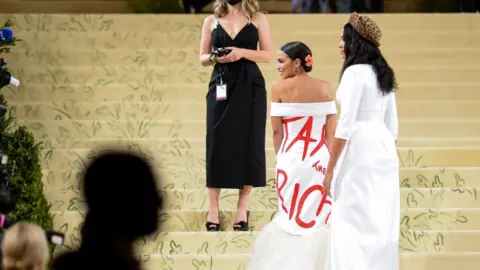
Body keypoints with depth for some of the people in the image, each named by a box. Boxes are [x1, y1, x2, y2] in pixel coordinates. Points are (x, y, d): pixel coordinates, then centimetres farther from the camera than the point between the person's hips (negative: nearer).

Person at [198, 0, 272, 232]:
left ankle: (243, 208, 5)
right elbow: (202, 58, 11)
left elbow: (267, 54, 1)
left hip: (250, 86, -1)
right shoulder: (211, 21, 9)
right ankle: (213, 208, 1)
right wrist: (215, 58, -11)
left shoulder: (257, 19, 5)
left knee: (248, 143, -2)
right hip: (221, 86, 1)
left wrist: (242, 52, -14)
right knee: (217, 144, -3)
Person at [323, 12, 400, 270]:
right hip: (384, 149, 9)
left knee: (353, 222, -6)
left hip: (360, 151, -9)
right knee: (381, 221, 10)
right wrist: (388, 156, 23)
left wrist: (330, 169, -14)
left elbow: (345, 125, -17)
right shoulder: (383, 73, 13)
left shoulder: (355, 72, -13)